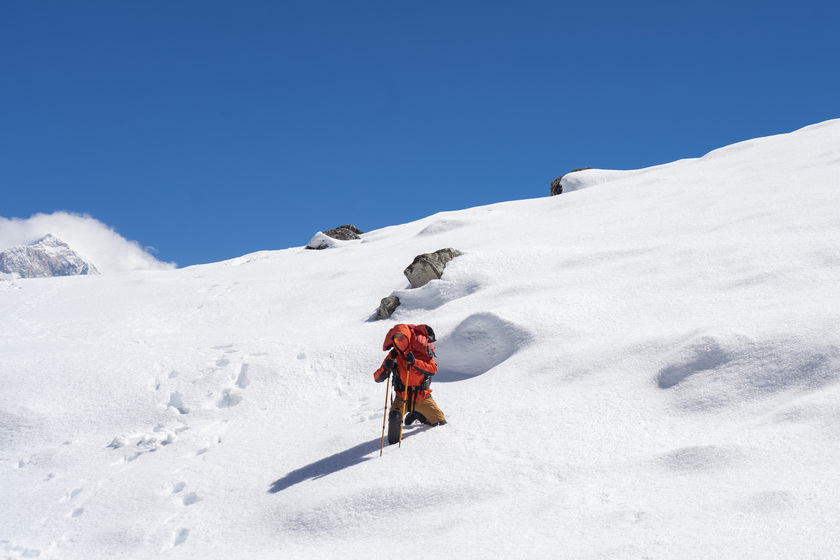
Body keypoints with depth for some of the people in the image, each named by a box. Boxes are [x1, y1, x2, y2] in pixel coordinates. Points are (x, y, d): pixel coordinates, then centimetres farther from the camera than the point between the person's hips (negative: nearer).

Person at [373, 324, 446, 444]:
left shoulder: (421, 350, -12)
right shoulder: (393, 356, -9)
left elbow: (433, 369, -24)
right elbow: (377, 378, -10)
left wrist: (414, 362, -38)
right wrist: (385, 368, -33)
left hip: (422, 396, 1)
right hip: (402, 397, -1)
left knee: (440, 423, 9)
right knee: (394, 417, -30)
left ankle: (418, 416, 37)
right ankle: (394, 442, -3)